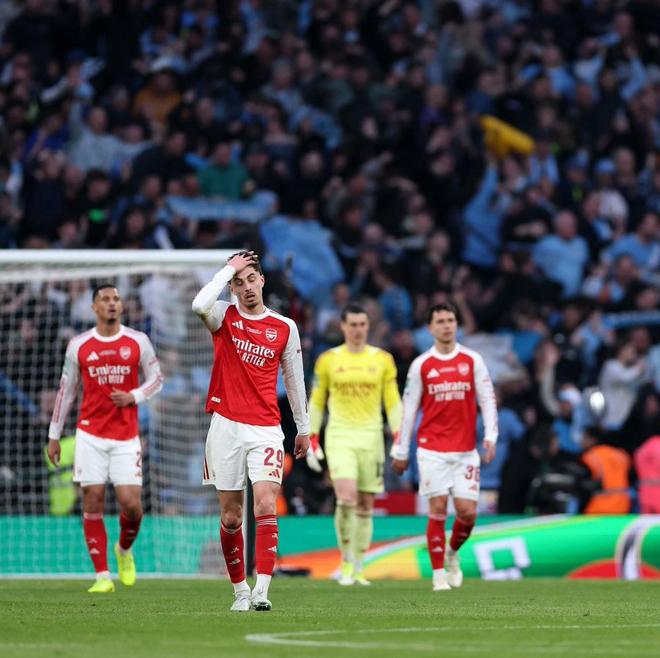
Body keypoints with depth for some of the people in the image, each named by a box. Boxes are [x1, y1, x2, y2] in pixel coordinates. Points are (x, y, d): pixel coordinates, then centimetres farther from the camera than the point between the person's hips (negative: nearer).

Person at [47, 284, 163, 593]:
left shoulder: (138, 342, 3)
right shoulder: (79, 345, 4)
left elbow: (157, 379, 10)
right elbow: (65, 390, 10)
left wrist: (134, 396, -10)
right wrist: (54, 435, 10)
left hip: (126, 437, 0)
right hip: (90, 434, 0)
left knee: (131, 502, -7)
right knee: (93, 500, -5)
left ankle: (124, 550, 25)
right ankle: (102, 576, -1)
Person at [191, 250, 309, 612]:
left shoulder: (285, 327, 7)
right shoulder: (224, 317, 3)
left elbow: (294, 379, 15)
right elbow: (200, 304, -22)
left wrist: (303, 428, 17)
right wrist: (228, 269, -12)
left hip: (266, 430, 0)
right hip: (226, 427, 0)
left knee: (266, 507, -16)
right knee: (231, 517, 4)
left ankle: (261, 590, -21)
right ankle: (240, 589, 16)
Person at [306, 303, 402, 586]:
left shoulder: (382, 359, 6)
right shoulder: (328, 360, 4)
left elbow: (393, 402, 7)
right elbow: (316, 403, 9)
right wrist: (312, 442, 3)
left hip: (371, 436, 2)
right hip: (339, 436, -2)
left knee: (365, 506, 4)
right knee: (346, 498, -20)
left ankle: (357, 569, 13)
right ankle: (346, 562, -6)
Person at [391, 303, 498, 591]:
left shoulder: (472, 360, 5)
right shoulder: (421, 365, 4)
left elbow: (487, 400, 4)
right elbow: (408, 408, 7)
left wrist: (490, 437, -9)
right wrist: (400, 452, 7)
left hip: (465, 450, 1)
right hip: (432, 449, -1)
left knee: (467, 511, -4)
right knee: (438, 510, -6)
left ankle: (453, 554, 26)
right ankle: (439, 575, 3)